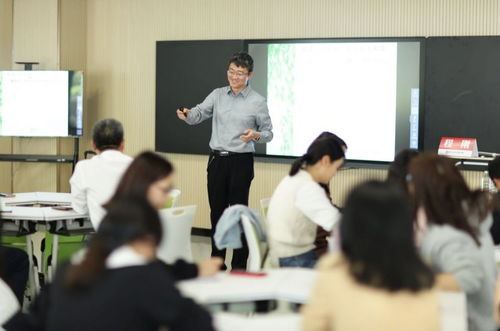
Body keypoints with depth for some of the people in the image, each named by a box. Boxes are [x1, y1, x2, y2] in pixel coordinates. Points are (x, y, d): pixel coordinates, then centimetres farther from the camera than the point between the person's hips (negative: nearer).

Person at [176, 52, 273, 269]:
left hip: (241, 161, -4)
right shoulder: (217, 95, 7)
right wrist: (186, 114, -23)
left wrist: (255, 135, -22)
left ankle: (239, 265, 6)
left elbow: (268, 133, 0)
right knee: (217, 211, 10)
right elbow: (198, 115, -1)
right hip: (217, 159, 4)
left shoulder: (257, 102, -3)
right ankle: (216, 262, 20)